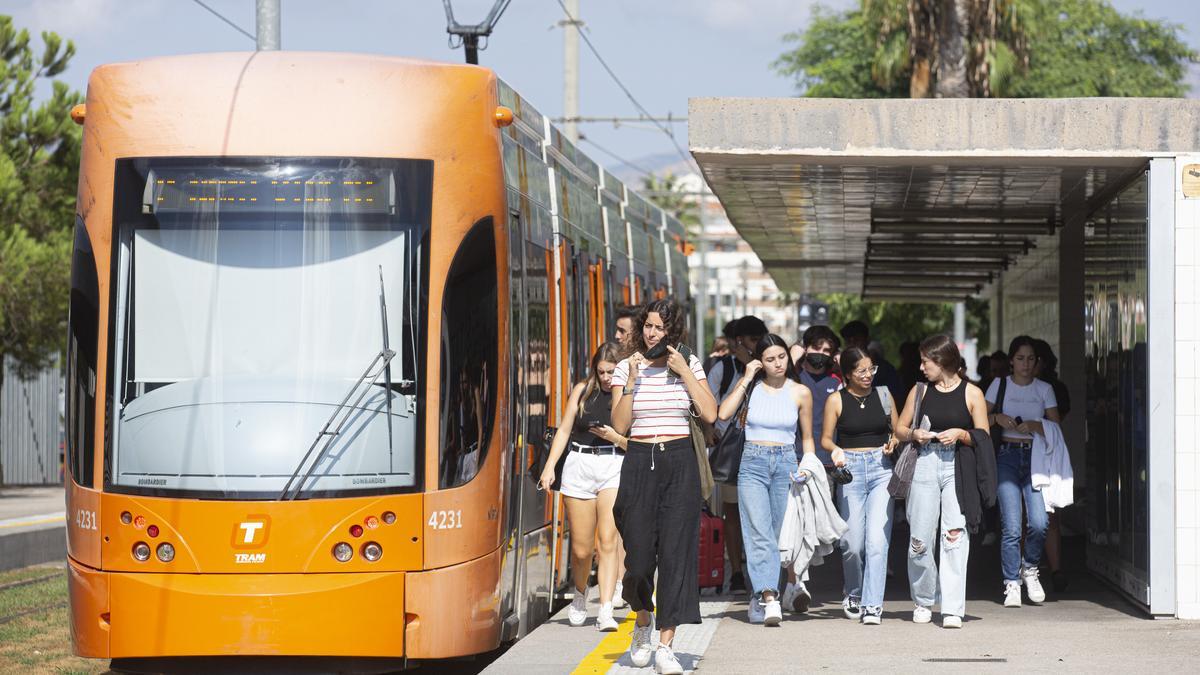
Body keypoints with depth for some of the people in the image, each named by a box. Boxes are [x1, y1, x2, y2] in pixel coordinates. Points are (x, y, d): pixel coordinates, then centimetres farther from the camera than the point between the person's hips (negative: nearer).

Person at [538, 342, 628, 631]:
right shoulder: (583, 390, 9)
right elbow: (565, 429, 12)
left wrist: (616, 438, -15)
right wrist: (550, 466, 5)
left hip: (615, 468, -2)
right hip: (579, 466, 2)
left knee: (608, 540, -14)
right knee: (581, 548, 5)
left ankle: (606, 612, -15)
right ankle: (580, 595, 33)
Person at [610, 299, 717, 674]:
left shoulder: (689, 364, 7)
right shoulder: (626, 367, 4)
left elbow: (710, 414, -3)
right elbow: (620, 425, -4)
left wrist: (685, 373, -6)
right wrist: (632, 379, -12)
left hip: (680, 463, 0)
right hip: (640, 462, 0)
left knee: (676, 551, -7)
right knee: (640, 553, -1)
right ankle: (642, 622, 29)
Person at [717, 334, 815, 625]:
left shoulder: (800, 393, 6)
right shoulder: (752, 387, 5)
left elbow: (807, 438, 14)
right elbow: (723, 414, -11)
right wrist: (746, 379, -7)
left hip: (786, 463, 1)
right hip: (753, 463, -1)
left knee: (780, 535, 2)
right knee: (759, 533, -15)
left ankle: (759, 600, 13)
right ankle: (769, 598, -26)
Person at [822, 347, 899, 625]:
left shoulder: (883, 395, 9)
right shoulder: (836, 401, 3)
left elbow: (897, 431, 18)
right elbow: (825, 438, 6)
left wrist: (893, 442, -4)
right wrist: (835, 449, -15)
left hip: (881, 469, 1)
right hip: (851, 469, -1)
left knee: (877, 540, -12)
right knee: (853, 543, 0)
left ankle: (872, 605, -11)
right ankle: (852, 594, 27)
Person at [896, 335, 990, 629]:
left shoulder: (971, 393, 4)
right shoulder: (920, 391, 12)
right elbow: (900, 428, 18)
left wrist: (961, 434, -12)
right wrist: (914, 434, -3)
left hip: (958, 467, -3)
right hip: (925, 464, 3)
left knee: (955, 535, -13)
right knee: (919, 540, 2)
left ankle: (953, 609, -12)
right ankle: (923, 601, 22)